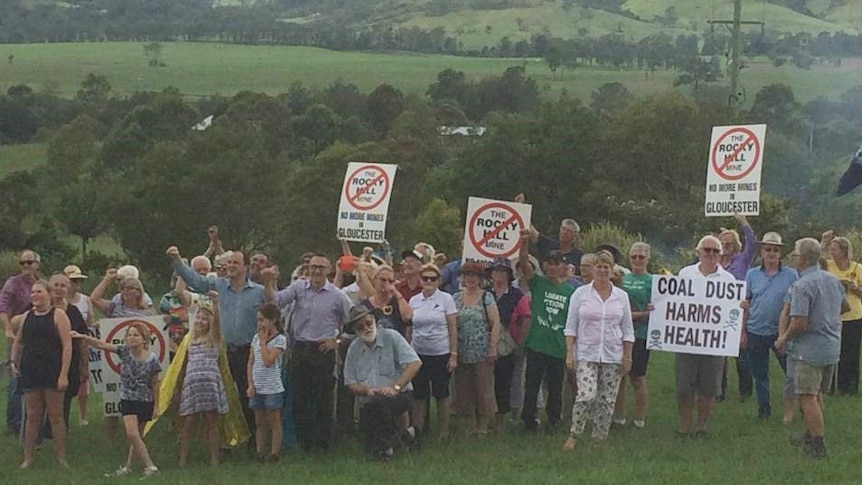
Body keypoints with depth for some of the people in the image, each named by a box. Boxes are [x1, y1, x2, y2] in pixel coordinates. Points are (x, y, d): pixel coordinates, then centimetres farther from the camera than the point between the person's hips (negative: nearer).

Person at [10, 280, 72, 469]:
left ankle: (61, 457, 8)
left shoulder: (58, 315, -5)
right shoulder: (25, 317, 10)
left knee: (56, 416, 1)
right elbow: (17, 342, 25)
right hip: (30, 373, 4)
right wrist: (14, 362, 11)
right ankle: (28, 458, 12)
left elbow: (67, 346, -9)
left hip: (52, 372, -4)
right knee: (32, 417, 7)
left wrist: (64, 375, -15)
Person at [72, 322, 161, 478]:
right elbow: (102, 345, -16)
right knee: (132, 434, -8)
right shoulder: (124, 351, -6)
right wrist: (84, 337, -31)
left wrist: (156, 406, 0)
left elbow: (155, 384, -2)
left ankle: (128, 467, 8)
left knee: (136, 436, 3)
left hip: (145, 402, -2)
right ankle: (149, 466, -2)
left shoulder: (152, 359, -10)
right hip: (128, 400, 2)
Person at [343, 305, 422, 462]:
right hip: (368, 404, 4)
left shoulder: (391, 337, -2)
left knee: (379, 403, -37)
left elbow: (415, 363, -11)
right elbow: (350, 383, 10)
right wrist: (367, 390, -12)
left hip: (398, 396, -4)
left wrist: (395, 387, -20)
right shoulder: (354, 349, 10)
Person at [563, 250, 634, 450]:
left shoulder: (621, 296, 7)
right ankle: (573, 434, -2)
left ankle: (600, 439, 13)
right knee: (586, 395, -17)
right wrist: (569, 353, -5)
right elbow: (571, 326, 2)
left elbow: (628, 330, 10)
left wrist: (627, 357, 4)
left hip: (613, 356, 2)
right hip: (586, 354, -2)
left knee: (607, 401, 3)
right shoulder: (581, 294, 2)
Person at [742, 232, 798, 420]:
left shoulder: (791, 275, -2)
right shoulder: (752, 274, 4)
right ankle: (763, 408, 23)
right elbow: (746, 304, 7)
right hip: (756, 332, 2)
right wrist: (742, 331, 4)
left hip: (780, 332, -2)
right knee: (759, 375, 11)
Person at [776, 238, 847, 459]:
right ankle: (811, 435, 30)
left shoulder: (802, 286, -20)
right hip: (832, 347, 8)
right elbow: (845, 306, 21)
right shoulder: (833, 280, 6)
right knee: (817, 394, 20)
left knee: (808, 397, -2)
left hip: (809, 348, -8)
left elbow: (800, 323, -25)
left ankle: (818, 445, -2)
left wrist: (784, 339, -8)